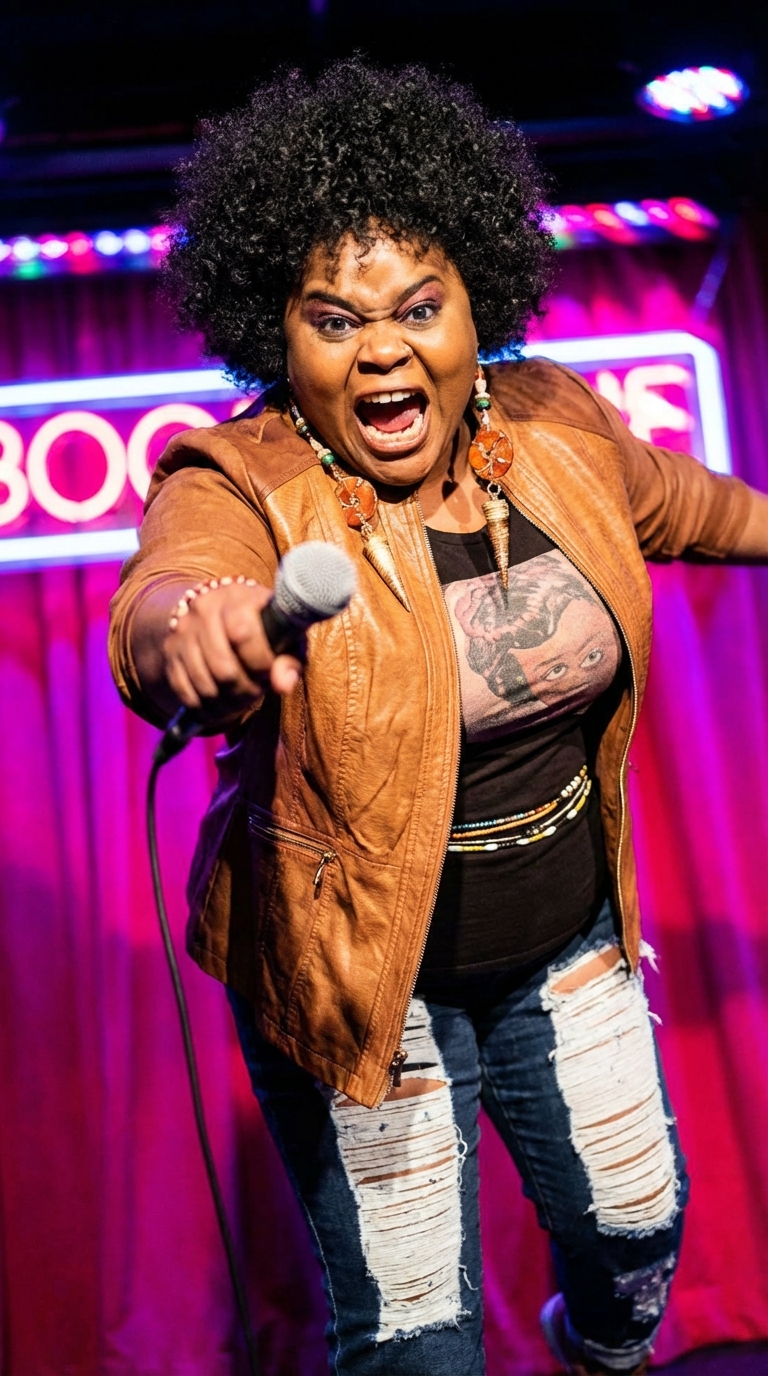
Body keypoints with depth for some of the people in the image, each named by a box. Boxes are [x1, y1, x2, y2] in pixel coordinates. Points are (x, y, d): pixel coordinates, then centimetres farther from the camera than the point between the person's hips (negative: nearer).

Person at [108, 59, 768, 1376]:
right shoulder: (244, 486, -23)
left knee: (638, 1223, 24)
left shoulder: (554, 424, -8)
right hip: (360, 976, -4)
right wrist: (192, 628, -69)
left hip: (568, 937, 5)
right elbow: (160, 598, -46)